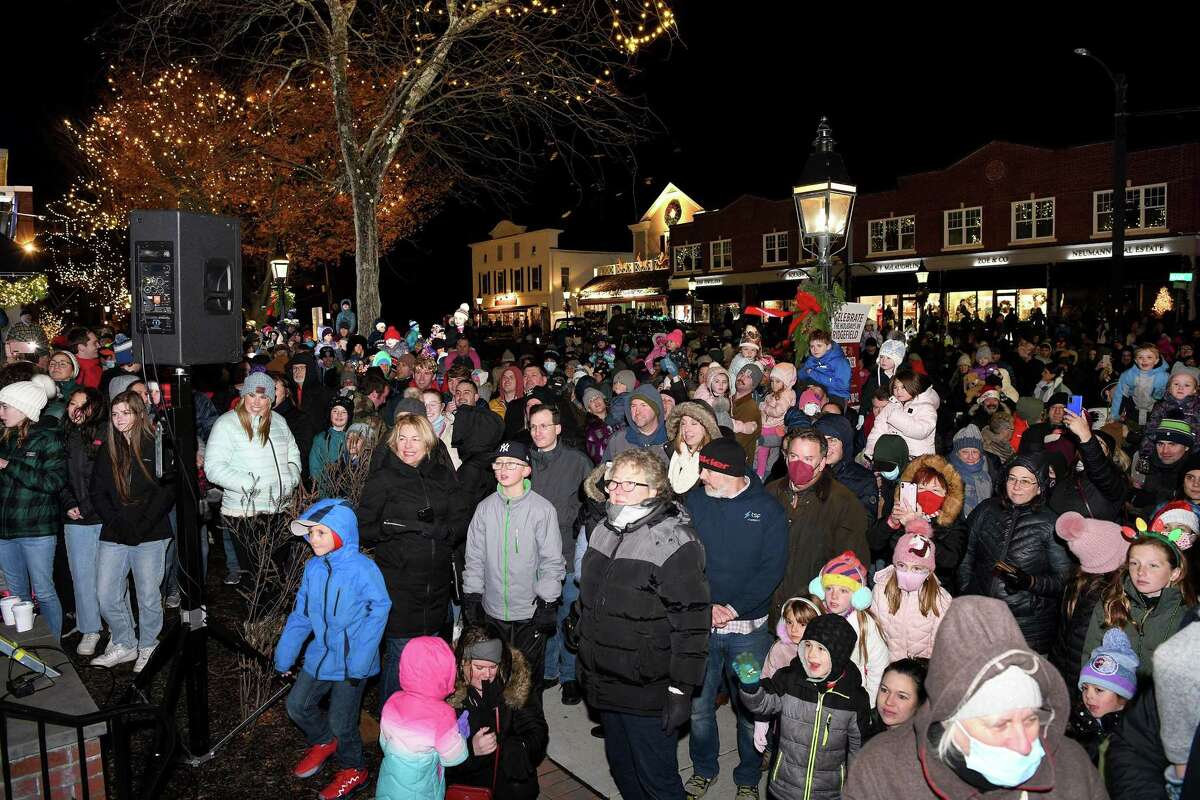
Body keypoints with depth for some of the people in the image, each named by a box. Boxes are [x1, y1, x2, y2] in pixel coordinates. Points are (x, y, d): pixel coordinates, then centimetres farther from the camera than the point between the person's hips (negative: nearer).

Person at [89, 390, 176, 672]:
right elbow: (98, 493, 8)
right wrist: (117, 522, -6)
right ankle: (124, 645, 23)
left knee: (148, 597, 4)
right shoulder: (107, 452, 11)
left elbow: (168, 489, -7)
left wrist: (144, 524, -13)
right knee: (107, 599, 3)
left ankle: (147, 648, 22)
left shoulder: (157, 448, -1)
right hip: (114, 536, 4)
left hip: (150, 536, -4)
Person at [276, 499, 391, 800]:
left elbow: (377, 613, -18)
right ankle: (324, 742, 46)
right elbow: (300, 614, 7)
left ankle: (354, 770, 33)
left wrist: (358, 663, -20)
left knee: (340, 722, 5)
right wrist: (284, 657, 11)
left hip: (351, 661, -6)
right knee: (297, 705, 17)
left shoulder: (362, 569, -22)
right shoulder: (313, 568, -4)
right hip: (320, 654, 6)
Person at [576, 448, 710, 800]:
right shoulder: (602, 530, 6)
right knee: (621, 767, 22)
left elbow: (691, 624, -19)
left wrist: (681, 690, -18)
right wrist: (584, 658, 21)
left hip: (648, 692, -7)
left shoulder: (675, 543, -19)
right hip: (604, 686, 7)